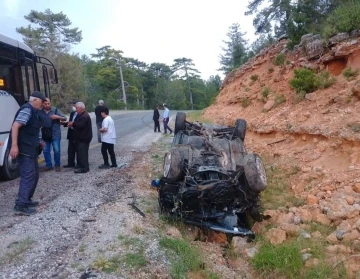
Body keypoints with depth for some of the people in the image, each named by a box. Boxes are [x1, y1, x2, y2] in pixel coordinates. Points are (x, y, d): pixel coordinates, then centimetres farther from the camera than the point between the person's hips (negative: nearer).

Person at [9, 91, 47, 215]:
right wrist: (14, 145, -31)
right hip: (23, 149, -10)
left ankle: (27, 199, 23)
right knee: (28, 175, -13)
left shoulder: (32, 111, 19)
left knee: (34, 174, 15)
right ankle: (21, 204, -13)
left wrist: (38, 141, 28)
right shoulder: (27, 109, -13)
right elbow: (15, 126, -24)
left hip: (30, 148, 10)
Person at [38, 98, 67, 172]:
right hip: (45, 135, 3)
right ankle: (48, 165, 19)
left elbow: (65, 118, -5)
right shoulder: (40, 112, 4)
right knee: (46, 151, 8)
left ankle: (57, 165, 13)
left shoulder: (56, 110, -3)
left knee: (56, 150, 0)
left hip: (55, 135, -3)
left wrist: (57, 117, -23)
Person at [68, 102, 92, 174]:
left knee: (82, 153, -9)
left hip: (84, 138, -11)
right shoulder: (81, 115, 16)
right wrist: (72, 124, -1)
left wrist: (73, 124, -12)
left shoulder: (84, 116, -19)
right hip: (81, 137, 11)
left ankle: (84, 168, -5)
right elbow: (78, 124, 19)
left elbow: (80, 125, -27)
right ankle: (83, 166, 23)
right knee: (81, 152, 15)